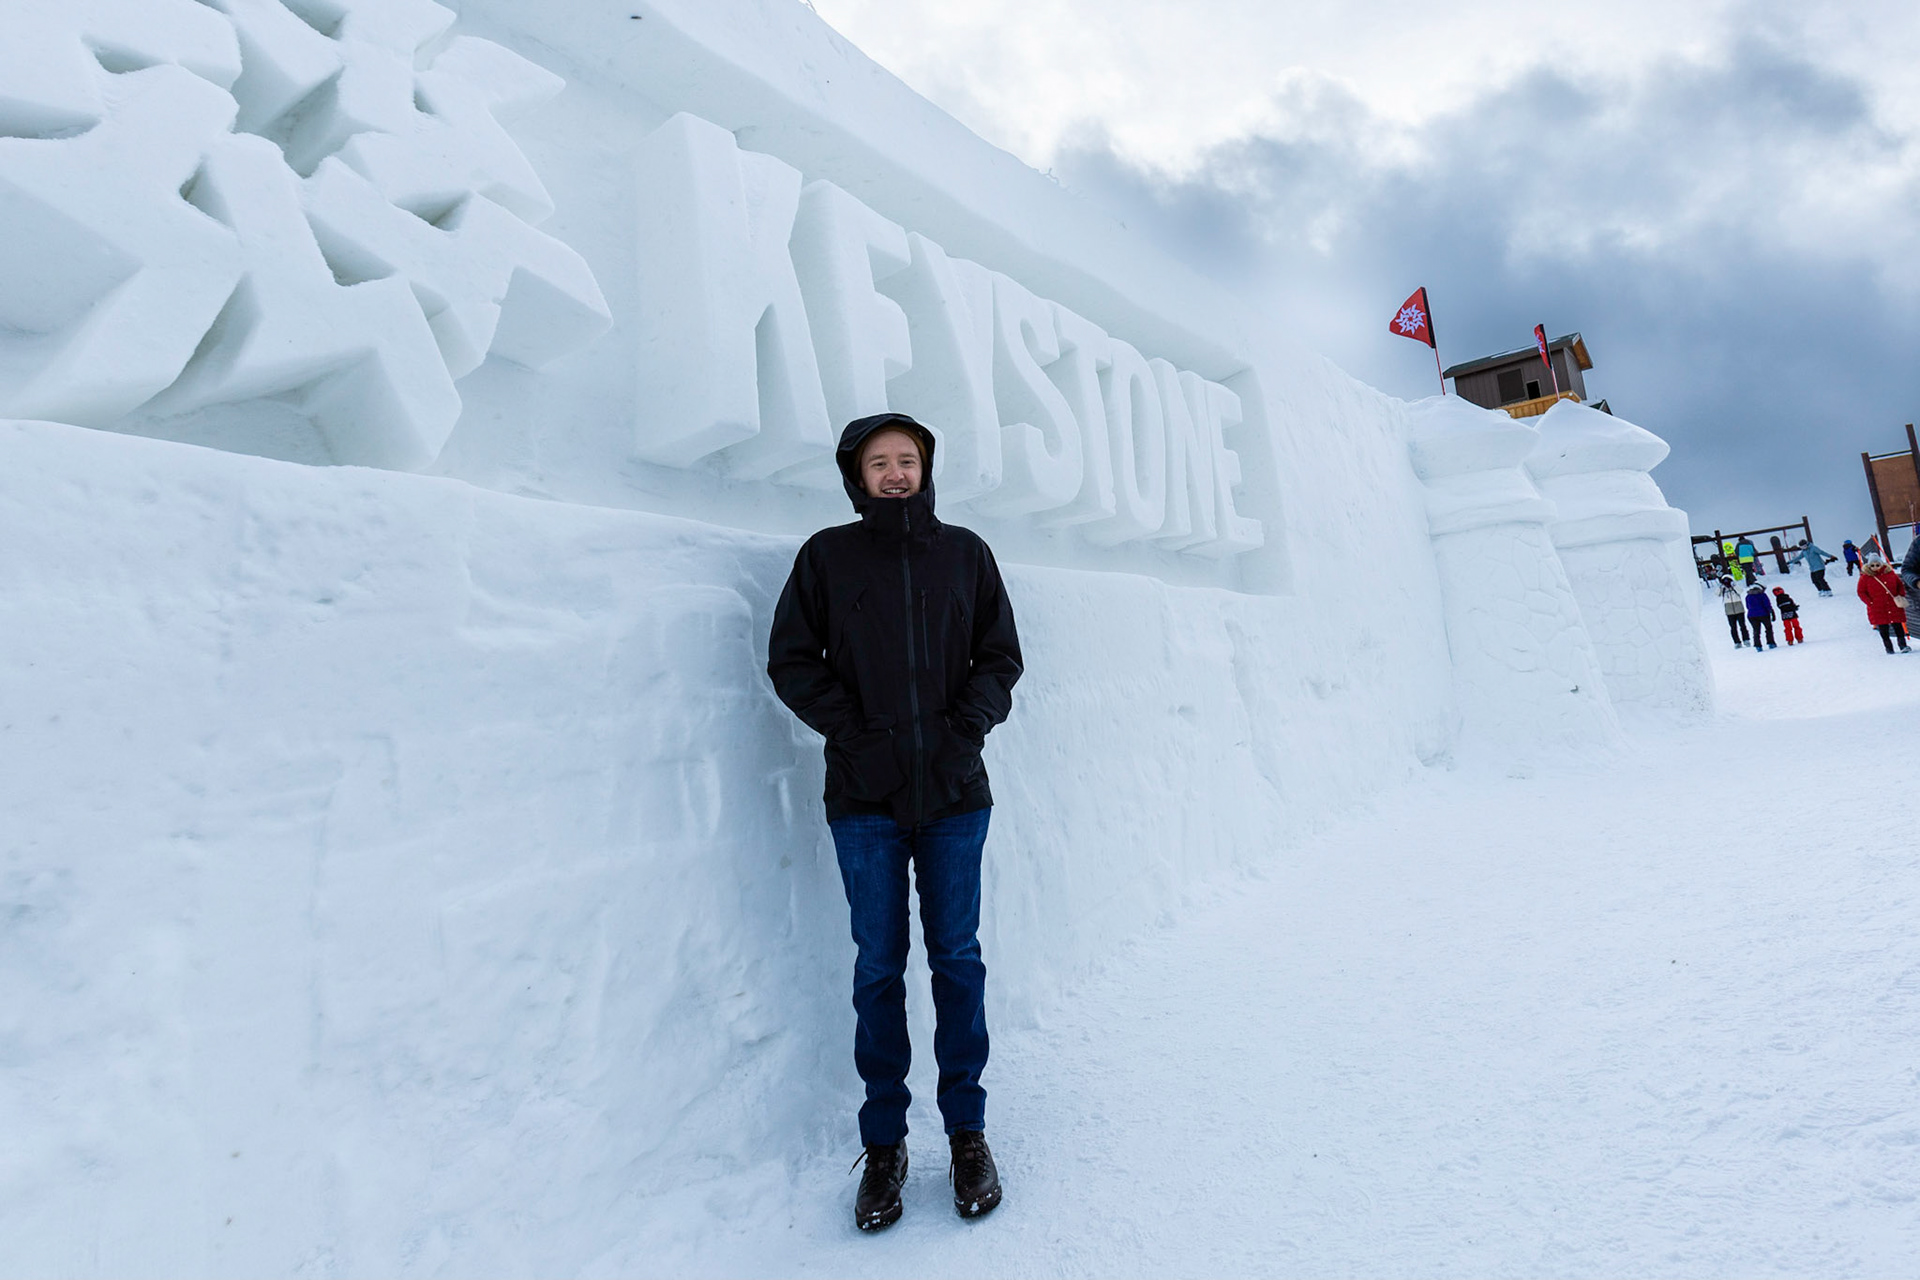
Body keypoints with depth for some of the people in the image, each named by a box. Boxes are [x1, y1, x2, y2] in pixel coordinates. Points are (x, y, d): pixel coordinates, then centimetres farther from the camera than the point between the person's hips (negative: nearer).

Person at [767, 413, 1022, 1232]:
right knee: (879, 966, 6)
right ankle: (884, 1142, 20)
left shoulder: (965, 553, 8)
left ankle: (967, 1130, 22)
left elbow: (1000, 657, 10)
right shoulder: (827, 556, 4)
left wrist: (966, 727, -7)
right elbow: (791, 659, 3)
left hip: (955, 794, 1)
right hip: (865, 799, -1)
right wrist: (856, 734, -8)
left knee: (957, 959, 7)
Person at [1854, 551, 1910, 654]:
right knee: (1883, 629, 2)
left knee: (1898, 626, 4)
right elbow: (1860, 591, 0)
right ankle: (1889, 648, 10)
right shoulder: (1865, 577, -3)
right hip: (1878, 609, -2)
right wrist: (1870, 602, -10)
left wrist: (1901, 596, 4)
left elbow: (1900, 585, 17)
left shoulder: (1890, 573, 5)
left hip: (1894, 607, 2)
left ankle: (1903, 645, 11)